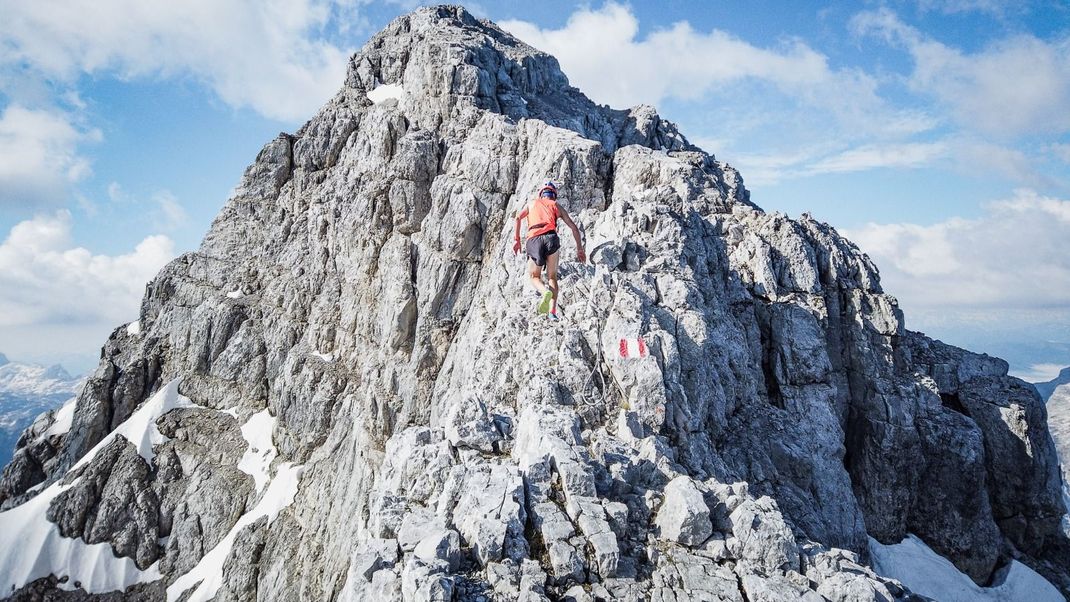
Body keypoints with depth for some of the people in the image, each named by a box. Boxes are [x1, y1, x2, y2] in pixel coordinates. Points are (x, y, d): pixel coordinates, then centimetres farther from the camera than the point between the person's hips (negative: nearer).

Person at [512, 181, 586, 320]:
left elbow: (518, 217, 9)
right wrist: (580, 249, 24)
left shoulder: (533, 202, 27)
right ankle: (552, 312, -4)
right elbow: (574, 228, 19)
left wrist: (517, 239, 11)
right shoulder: (557, 206, 25)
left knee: (534, 277, 16)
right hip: (551, 237, 0)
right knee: (552, 277, 15)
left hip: (533, 240, 0)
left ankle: (545, 292, -20)